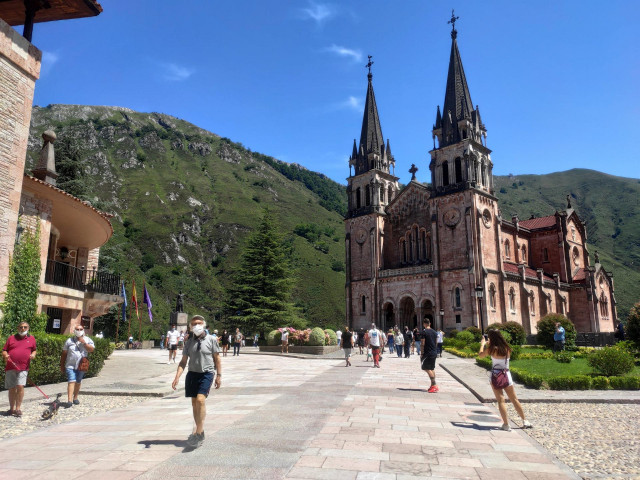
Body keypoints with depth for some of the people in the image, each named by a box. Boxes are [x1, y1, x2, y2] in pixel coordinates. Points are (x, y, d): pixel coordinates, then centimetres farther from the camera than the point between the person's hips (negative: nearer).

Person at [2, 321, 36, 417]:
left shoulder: (31, 338, 12)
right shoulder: (11, 338, 12)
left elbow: (34, 350, 21)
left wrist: (33, 355, 0)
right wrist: (5, 355, -8)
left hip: (23, 368, -2)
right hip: (10, 367, 2)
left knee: (20, 386, -14)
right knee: (11, 389, 8)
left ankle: (18, 408, -4)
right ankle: (12, 408, 23)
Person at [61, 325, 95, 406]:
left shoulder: (87, 340, 5)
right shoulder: (69, 341, 5)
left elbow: (91, 349, -8)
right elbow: (64, 354, 9)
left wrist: (84, 343, -16)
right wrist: (62, 365, 10)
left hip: (81, 366, 2)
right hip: (70, 366, -2)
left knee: (78, 382, 11)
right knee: (71, 381, -14)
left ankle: (75, 398, 26)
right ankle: (69, 400, -20)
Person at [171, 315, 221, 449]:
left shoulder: (211, 340, -1)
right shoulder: (189, 342, 7)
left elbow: (217, 359, 3)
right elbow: (183, 361, 7)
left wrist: (219, 375, -1)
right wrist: (177, 377, -4)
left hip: (207, 374, -4)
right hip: (192, 373, 4)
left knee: (200, 400, -21)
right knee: (194, 403, 11)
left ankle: (199, 433, -14)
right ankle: (200, 432, 26)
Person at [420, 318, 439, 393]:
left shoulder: (424, 332, -11)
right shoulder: (434, 332, 10)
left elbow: (422, 344, -13)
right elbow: (436, 343, 14)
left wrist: (422, 354, -7)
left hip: (427, 353, -7)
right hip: (434, 353, 8)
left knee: (427, 368, -4)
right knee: (432, 368, 14)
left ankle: (434, 385, -11)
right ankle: (433, 385, 17)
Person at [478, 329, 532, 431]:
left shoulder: (492, 349, -10)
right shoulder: (507, 348, 3)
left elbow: (480, 355, 0)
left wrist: (482, 344, 15)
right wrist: (488, 344, 26)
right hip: (507, 375, 4)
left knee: (501, 400, 0)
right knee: (514, 399, 16)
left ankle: (506, 424, -4)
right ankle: (525, 421, 23)